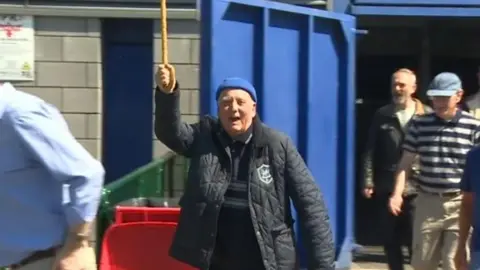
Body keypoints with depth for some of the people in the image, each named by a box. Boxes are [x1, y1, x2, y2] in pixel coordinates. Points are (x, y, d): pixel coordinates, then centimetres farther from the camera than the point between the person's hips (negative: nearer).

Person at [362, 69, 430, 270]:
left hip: (416, 188, -2)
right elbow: (371, 151, 4)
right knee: (390, 239, 10)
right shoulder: (382, 115, 5)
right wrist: (368, 181, -2)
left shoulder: (427, 115, 0)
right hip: (387, 187, 3)